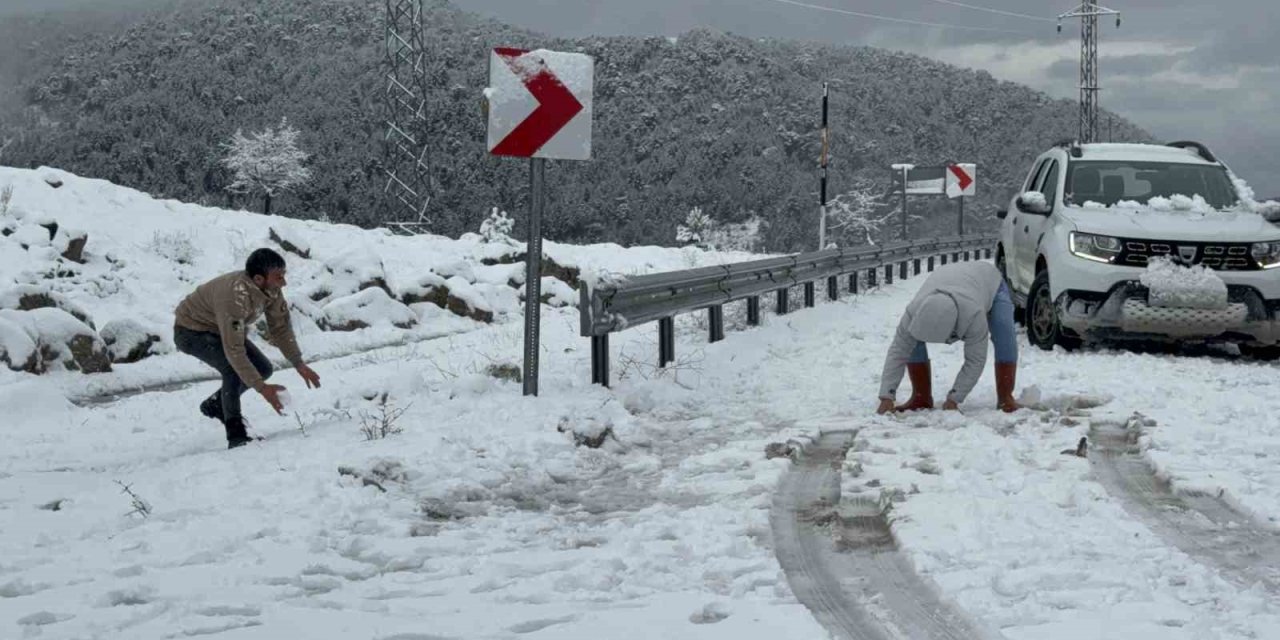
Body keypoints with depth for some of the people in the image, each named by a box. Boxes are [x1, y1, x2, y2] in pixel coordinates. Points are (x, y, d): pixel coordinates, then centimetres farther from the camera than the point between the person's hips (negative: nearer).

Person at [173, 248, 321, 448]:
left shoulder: (271, 289, -17)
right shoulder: (235, 297, -40)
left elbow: (281, 328, -3)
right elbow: (234, 350, -40)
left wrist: (299, 364, -12)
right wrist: (261, 388, -41)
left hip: (220, 329, 8)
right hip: (192, 331, -8)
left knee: (262, 368, 1)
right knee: (234, 369, -28)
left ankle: (215, 405, 20)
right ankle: (236, 435, -18)